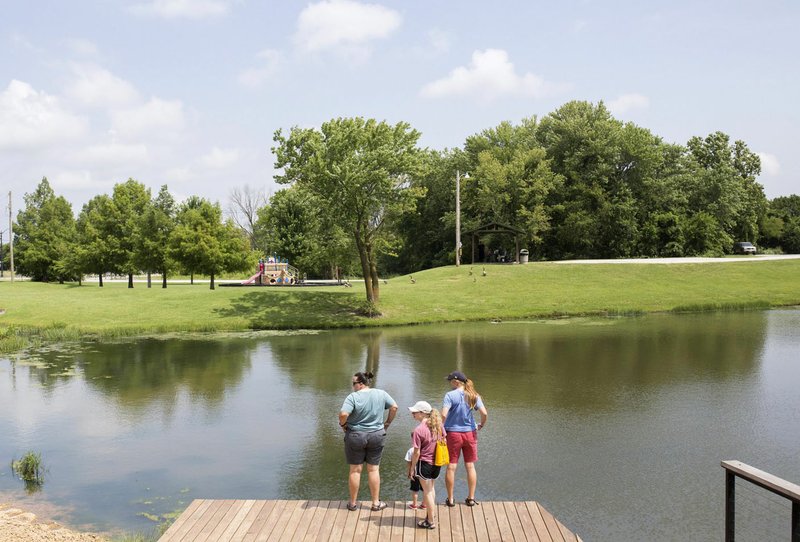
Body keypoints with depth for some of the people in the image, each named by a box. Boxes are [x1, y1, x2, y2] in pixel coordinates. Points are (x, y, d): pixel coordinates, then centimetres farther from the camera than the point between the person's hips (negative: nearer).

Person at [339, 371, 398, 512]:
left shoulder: (353, 397, -16)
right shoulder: (381, 394, -3)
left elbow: (343, 414, -26)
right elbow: (394, 407, -2)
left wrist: (343, 424, -7)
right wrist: (387, 423, 9)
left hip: (355, 436, -3)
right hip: (376, 436, 3)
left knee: (355, 470, 9)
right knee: (373, 469, 13)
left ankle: (353, 503, 21)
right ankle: (376, 503, 19)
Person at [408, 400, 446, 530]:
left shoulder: (418, 430, -23)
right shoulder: (438, 424, -3)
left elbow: (417, 453, -19)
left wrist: (412, 468, -7)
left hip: (424, 463, -7)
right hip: (437, 463, 7)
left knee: (427, 491, 8)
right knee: (431, 488, 23)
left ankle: (431, 521, 18)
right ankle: (429, 516, 36)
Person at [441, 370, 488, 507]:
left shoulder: (450, 395, -13)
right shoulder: (474, 396, -2)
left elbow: (444, 415, -23)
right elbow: (484, 413, -9)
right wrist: (481, 425, 8)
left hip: (453, 434, -3)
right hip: (470, 433, 3)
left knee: (451, 467, 6)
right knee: (470, 466, 13)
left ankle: (450, 499, 13)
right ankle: (471, 498, 18)